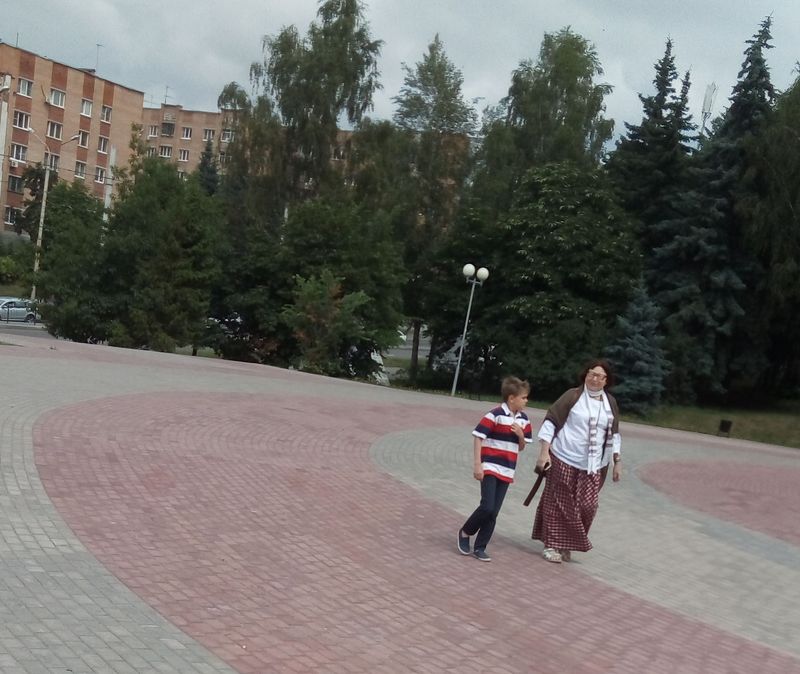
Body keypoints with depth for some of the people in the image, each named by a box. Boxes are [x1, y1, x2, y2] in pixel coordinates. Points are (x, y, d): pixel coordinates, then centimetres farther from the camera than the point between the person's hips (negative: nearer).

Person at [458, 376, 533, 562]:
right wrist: (477, 464, -17)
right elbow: (478, 437, -13)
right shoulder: (495, 415, -13)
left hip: (506, 472, 6)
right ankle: (465, 532, 10)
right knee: (487, 507, -14)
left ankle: (479, 548, 16)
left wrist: (521, 435, -5)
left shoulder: (523, 420, 8)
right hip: (489, 468, -6)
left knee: (493, 513, 5)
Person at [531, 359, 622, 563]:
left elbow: (614, 434, 17)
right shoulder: (573, 396, -6)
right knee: (558, 503, 4)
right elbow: (550, 421, -6)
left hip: (593, 466, 4)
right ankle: (552, 545, 17)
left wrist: (617, 461, 12)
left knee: (587, 506, 0)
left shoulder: (610, 403, 8)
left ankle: (568, 544, 19)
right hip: (564, 461, -4)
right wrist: (544, 451, -12)